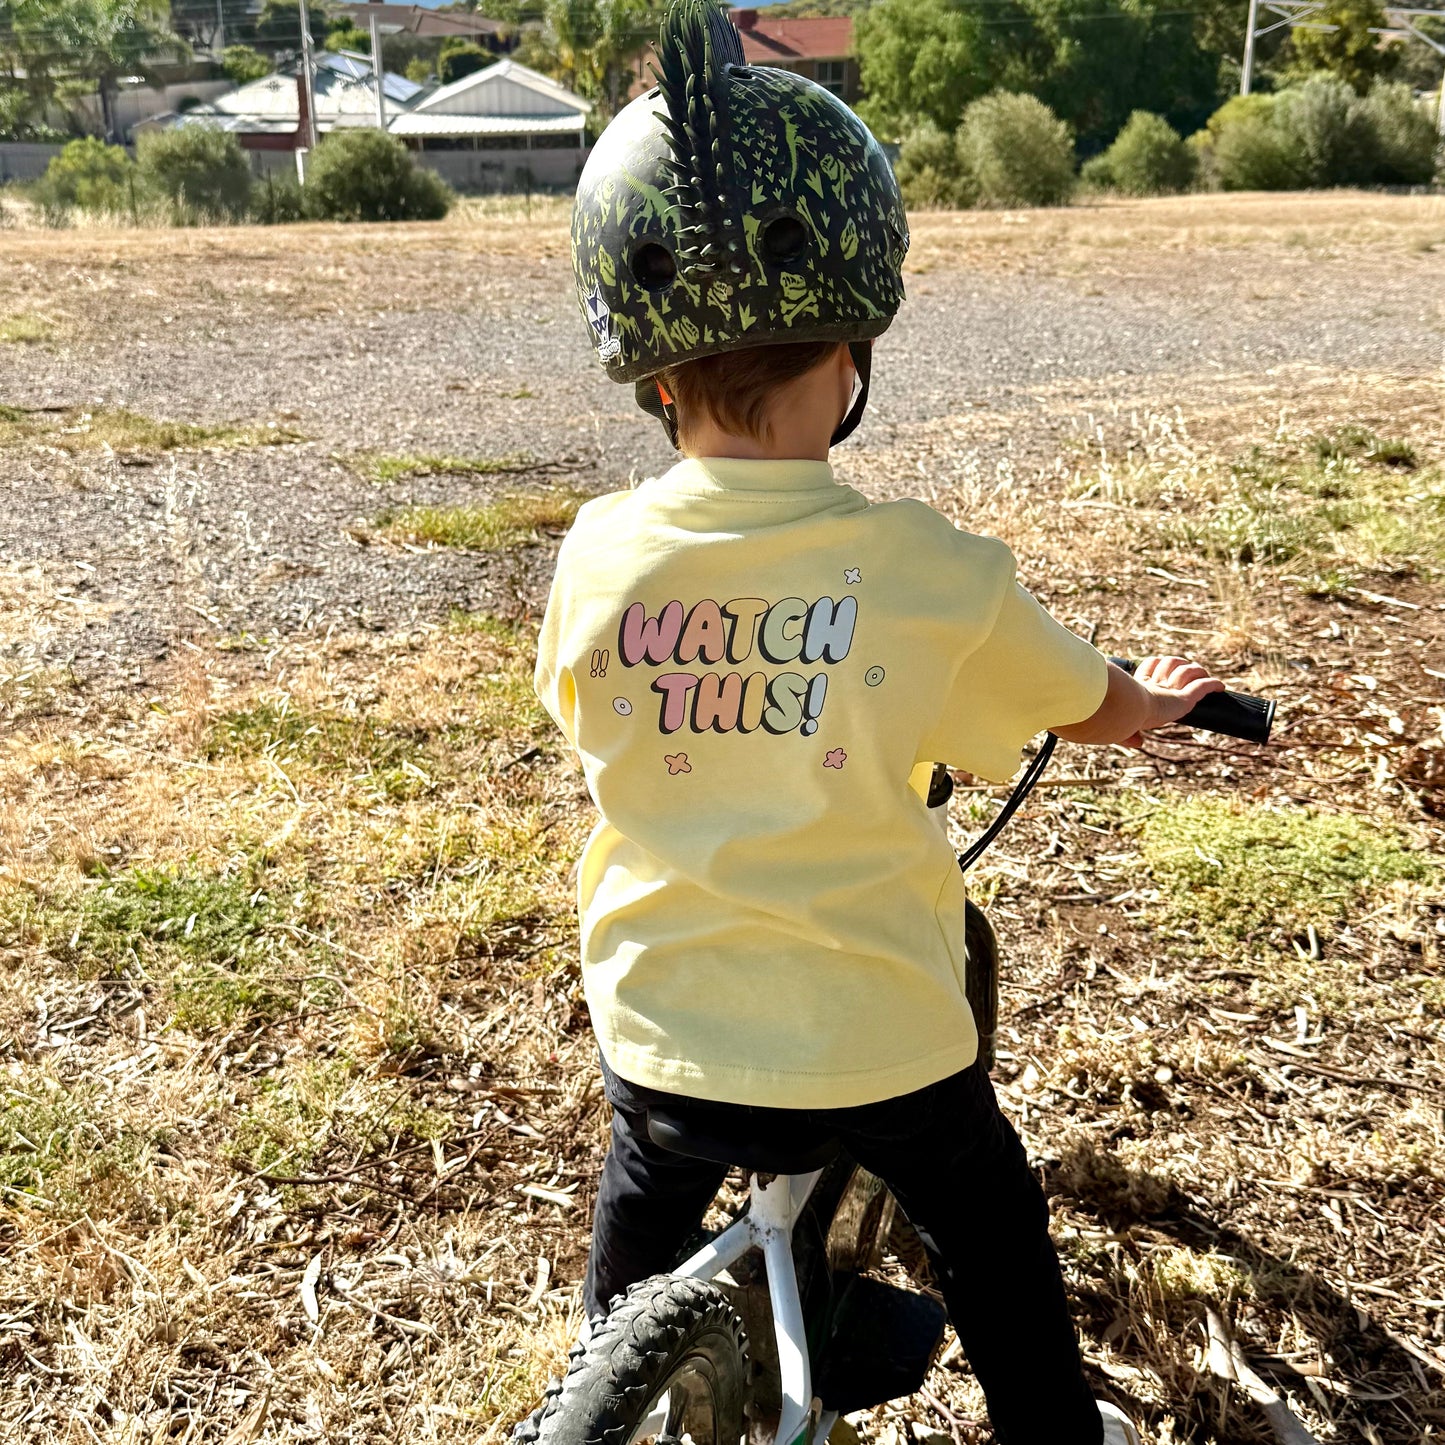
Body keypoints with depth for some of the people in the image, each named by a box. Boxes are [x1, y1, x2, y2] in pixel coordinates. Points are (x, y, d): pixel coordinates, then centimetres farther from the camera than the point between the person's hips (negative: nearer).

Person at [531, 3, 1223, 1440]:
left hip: (659, 1022, 3)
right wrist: (1158, 698, 23)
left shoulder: (598, 555, -13)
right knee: (986, 1227, 26)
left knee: (643, 1212, 32)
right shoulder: (931, 572, -19)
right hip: (873, 1035, -2)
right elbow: (1098, 710, -1)